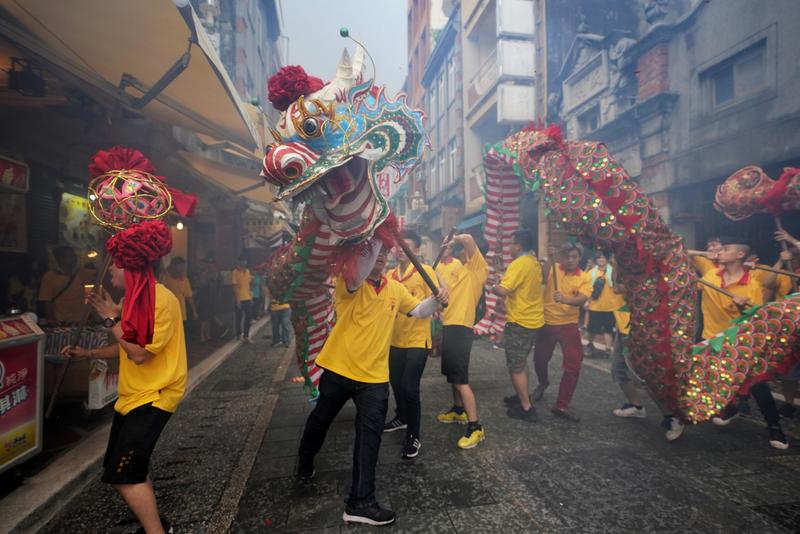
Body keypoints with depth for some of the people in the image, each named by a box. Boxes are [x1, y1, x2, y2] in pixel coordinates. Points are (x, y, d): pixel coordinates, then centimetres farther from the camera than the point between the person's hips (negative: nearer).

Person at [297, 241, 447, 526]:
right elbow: (359, 274, -37)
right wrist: (374, 239, -40)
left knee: (369, 435, 2)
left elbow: (418, 310, 14)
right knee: (320, 420, 20)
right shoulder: (348, 281, -14)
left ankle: (361, 502, 16)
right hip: (338, 369, -3)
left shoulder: (395, 288, 5)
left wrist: (436, 300, -5)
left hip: (374, 376, 3)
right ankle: (305, 462, 52)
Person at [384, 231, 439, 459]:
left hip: (417, 340, -5)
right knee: (396, 382, 18)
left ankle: (414, 436, 12)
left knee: (410, 387, -7)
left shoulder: (425, 271, -9)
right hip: (395, 339, 6)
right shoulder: (390, 275, 6)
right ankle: (402, 417, 44)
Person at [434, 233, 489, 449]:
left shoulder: (478, 268, -8)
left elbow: (468, 239, -22)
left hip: (460, 327, -9)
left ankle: (475, 427, -1)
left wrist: (453, 240, -5)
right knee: (452, 374, 21)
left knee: (460, 379, -9)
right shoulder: (458, 267, 17)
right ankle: (458, 410, 39)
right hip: (448, 326, 9)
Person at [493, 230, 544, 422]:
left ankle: (526, 408, 6)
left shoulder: (518, 264, -20)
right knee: (521, 361, 24)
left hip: (519, 322, -9)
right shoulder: (535, 263, 8)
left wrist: (493, 287, -8)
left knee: (515, 366, 1)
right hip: (533, 319, 9)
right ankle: (523, 396, 35)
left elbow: (503, 290, -28)